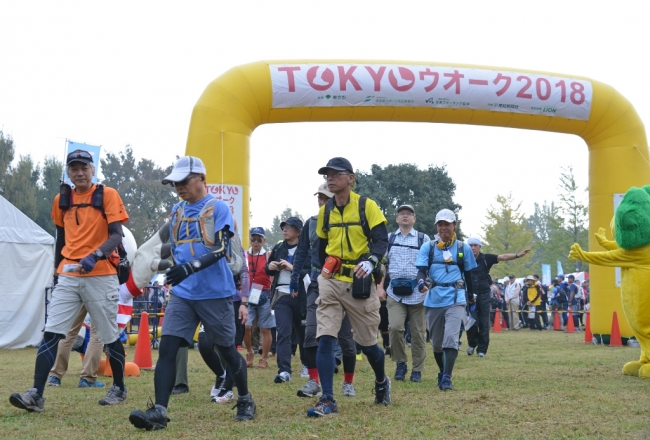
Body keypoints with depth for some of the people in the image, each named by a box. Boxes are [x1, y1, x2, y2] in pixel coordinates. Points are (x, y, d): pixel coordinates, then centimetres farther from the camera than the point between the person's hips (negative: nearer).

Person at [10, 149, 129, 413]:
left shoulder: (107, 195, -3)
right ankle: (36, 395, -13)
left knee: (109, 336, 6)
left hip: (100, 276, -4)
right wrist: (57, 273, 20)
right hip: (67, 277, 4)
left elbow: (116, 235, -11)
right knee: (51, 333, -8)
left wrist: (95, 256, -27)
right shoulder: (62, 200, 11)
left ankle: (119, 389, 24)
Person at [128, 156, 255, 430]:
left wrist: (191, 267, -31)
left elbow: (221, 248, -17)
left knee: (226, 350, 8)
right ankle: (159, 412, -16)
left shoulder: (218, 208, -6)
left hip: (216, 295, -5)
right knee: (167, 348, -11)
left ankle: (245, 401, 29)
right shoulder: (177, 212, 12)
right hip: (182, 295, 5)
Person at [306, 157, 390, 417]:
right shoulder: (325, 211, 9)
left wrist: (371, 261, -30)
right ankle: (327, 401, -12)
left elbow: (381, 240, -12)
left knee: (368, 344, 7)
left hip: (360, 284, -3)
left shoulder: (367, 206, -5)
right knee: (325, 339, -12)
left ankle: (382, 382, 37)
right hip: (331, 282, 3)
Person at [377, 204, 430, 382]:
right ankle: (400, 363, 4)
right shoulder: (389, 239, 12)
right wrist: (380, 287, 2)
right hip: (395, 292, 1)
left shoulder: (423, 239, 7)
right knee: (395, 327, -14)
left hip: (417, 292, -1)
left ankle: (417, 370, 12)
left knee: (418, 332, 2)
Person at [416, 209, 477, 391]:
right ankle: (442, 373, 31)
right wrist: (421, 282, -26)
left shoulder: (463, 248, 8)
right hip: (433, 300, 2)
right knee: (436, 342, 10)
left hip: (455, 299, -2)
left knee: (451, 338, -17)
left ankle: (447, 378, -18)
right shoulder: (428, 247, 7)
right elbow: (421, 270, -3)